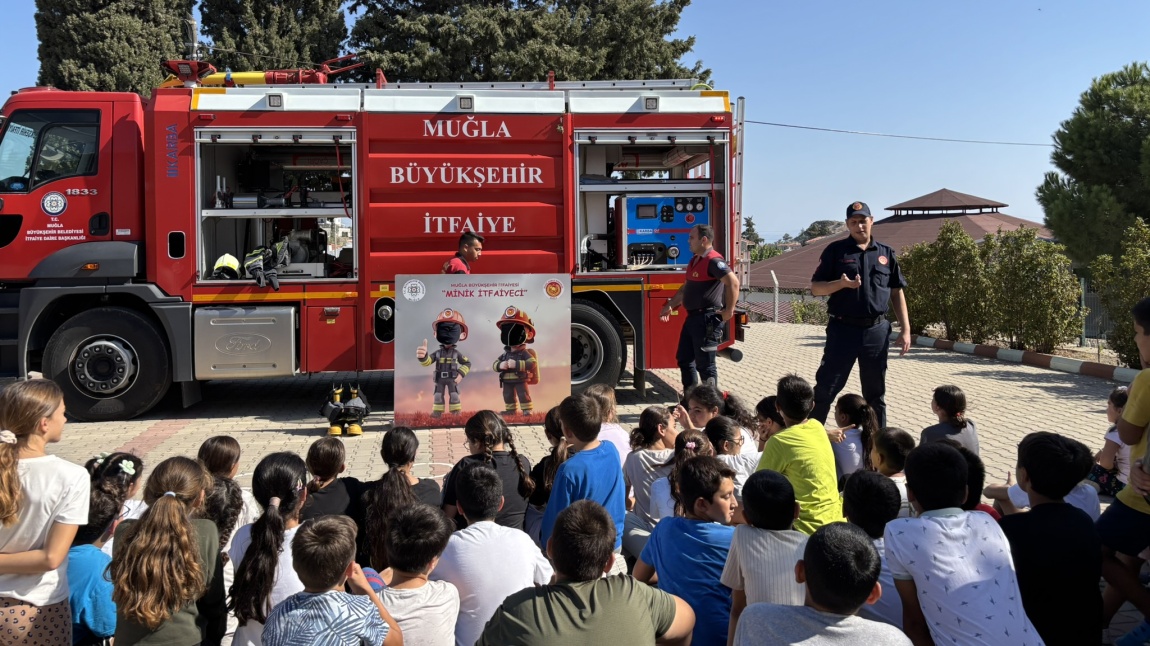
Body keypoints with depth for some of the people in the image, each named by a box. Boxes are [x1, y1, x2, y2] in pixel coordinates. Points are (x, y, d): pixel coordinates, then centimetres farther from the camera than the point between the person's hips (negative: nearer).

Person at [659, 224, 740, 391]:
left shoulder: (713, 261, -17)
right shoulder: (695, 260, 15)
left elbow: (733, 282, -27)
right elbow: (686, 287, 25)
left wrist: (729, 310, -24)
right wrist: (670, 306, 23)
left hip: (708, 319, -10)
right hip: (693, 317, 10)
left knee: (705, 363, -3)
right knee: (684, 358, 15)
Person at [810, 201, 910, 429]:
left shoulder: (886, 253, 10)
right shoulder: (835, 250, 2)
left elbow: (897, 293, 12)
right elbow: (815, 288, 0)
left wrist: (905, 329, 5)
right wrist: (841, 283, -19)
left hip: (877, 330, 3)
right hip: (843, 328, -2)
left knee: (876, 391, 11)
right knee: (825, 387, -2)